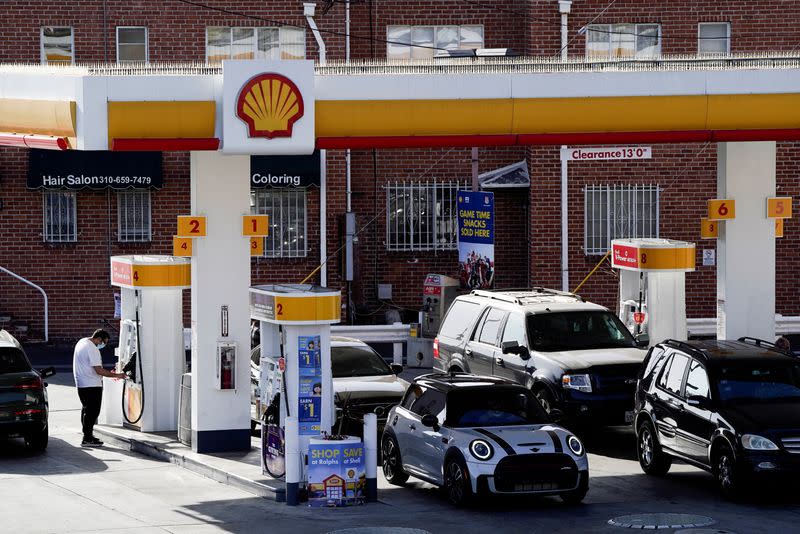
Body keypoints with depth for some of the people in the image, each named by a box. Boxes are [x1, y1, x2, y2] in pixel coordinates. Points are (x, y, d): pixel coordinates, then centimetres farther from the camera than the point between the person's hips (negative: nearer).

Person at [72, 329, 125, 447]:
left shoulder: (81, 343, 12)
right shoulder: (92, 349, -19)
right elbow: (99, 370, -22)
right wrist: (116, 375, -14)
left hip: (81, 383, 10)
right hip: (92, 385, -10)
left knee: (86, 409, 17)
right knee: (93, 411, -6)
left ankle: (87, 436, 24)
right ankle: (87, 439, -7)